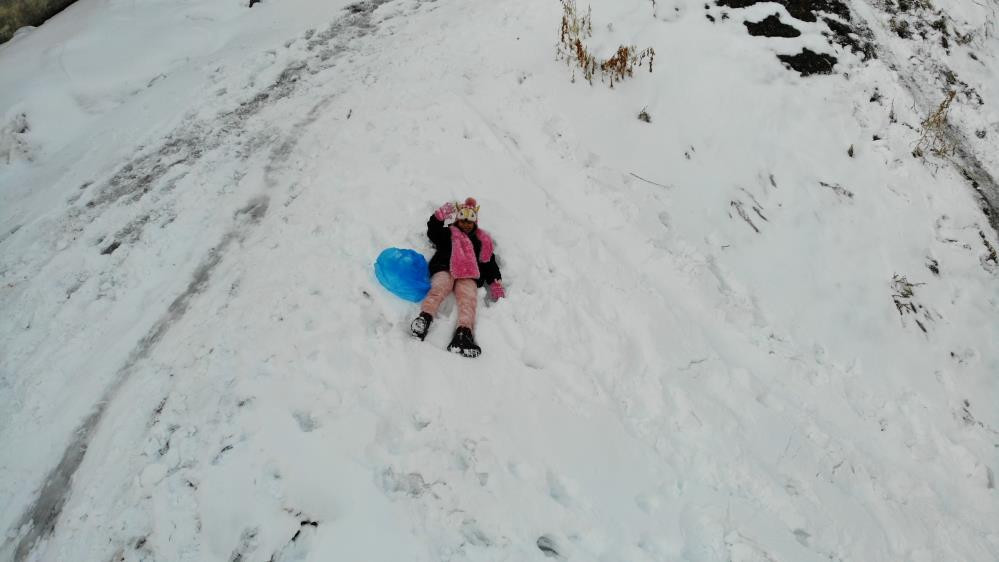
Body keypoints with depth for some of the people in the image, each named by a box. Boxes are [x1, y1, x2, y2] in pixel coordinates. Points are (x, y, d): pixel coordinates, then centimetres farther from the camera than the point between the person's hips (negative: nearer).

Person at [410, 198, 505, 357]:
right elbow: (433, 231, 16)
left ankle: (463, 334, -55)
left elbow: (489, 263, 25)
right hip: (444, 269, 0)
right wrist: (441, 216, 3)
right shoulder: (448, 233, 31)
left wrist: (496, 284, 12)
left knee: (468, 299, -31)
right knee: (439, 289, -34)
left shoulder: (482, 240, 33)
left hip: (469, 275, 0)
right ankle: (425, 317, -59)